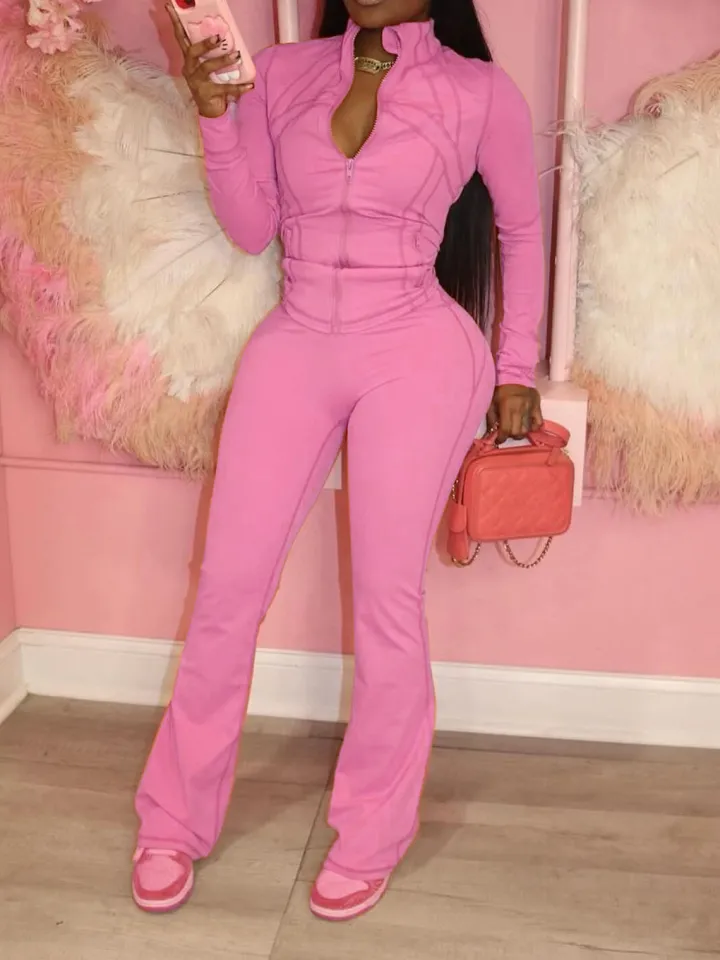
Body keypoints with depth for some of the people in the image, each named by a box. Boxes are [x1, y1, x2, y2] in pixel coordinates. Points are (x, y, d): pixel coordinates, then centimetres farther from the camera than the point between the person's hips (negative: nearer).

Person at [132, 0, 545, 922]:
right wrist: (216, 115, -7)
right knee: (227, 585, 3)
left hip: (418, 353, -3)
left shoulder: (481, 91, 0)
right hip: (294, 346, 3)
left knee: (386, 599, 1)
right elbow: (251, 228, 7)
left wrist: (516, 370, 8)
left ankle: (371, 835, 21)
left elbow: (522, 230, 10)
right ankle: (175, 819, 21)